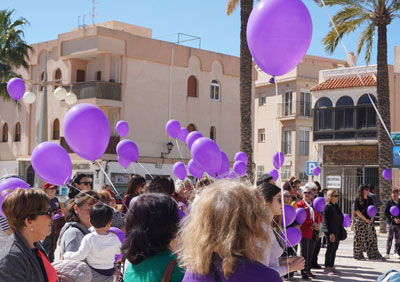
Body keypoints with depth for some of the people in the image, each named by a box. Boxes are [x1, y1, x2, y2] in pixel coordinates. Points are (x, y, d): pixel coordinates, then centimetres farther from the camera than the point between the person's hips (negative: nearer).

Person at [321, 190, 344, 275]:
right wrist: (331, 233, -20)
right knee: (330, 248, -5)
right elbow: (327, 221, -17)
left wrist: (342, 230, 18)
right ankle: (327, 268, 3)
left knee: (334, 249, 11)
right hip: (331, 232, -9)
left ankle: (332, 266, 19)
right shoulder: (328, 207, -13)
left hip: (337, 232, 9)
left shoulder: (336, 206, 14)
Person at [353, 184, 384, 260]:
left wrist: (372, 218, -5)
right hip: (360, 220, -5)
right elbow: (357, 211, -12)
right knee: (359, 238, -1)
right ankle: (358, 255, 9)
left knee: (372, 238, 3)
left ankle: (373, 255, 6)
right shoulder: (357, 199, -6)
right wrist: (365, 219, -16)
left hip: (369, 221, 5)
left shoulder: (370, 199, 11)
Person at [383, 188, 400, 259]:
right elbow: (386, 213, -4)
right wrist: (394, 219, -15)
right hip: (390, 223, -3)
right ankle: (387, 254, -6)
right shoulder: (389, 202, 3)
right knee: (389, 238, -6)